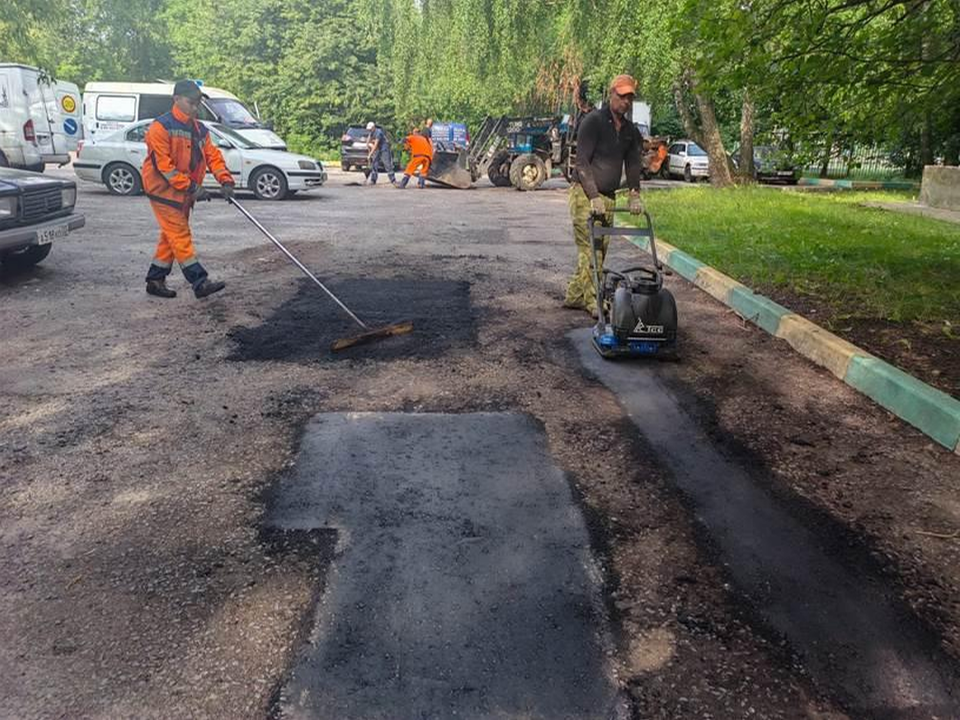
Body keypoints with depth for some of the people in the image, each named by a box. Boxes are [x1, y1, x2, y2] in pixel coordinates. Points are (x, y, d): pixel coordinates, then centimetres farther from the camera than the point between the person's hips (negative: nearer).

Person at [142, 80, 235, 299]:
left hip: (184, 193, 8)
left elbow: (212, 155, 6)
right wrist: (191, 187, -23)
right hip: (164, 190, -8)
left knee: (171, 237, 12)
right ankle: (200, 282, -13)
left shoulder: (200, 129, 11)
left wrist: (225, 181, -12)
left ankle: (155, 280, 22)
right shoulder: (161, 127, -13)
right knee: (180, 236, -9)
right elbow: (163, 164, -19)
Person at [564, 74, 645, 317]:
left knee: (599, 250, 8)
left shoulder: (631, 131, 12)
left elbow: (633, 165, 9)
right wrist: (594, 197, -24)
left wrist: (634, 194, -8)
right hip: (584, 195, -7)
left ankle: (574, 296, 18)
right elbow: (582, 162, -16)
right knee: (590, 249, -11)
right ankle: (595, 302, -11)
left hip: (608, 198, 7)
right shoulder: (592, 122, -10)